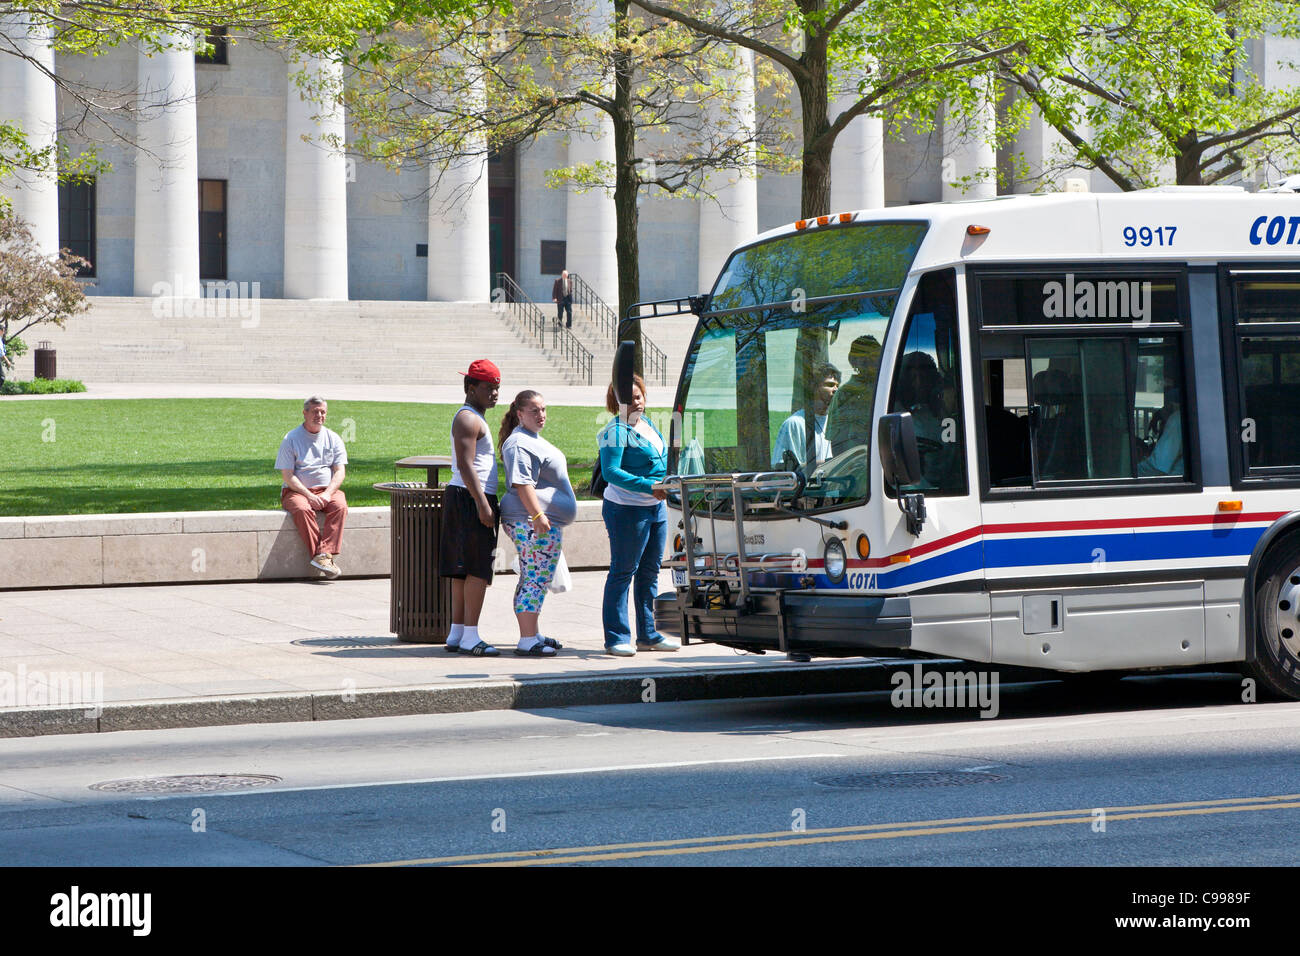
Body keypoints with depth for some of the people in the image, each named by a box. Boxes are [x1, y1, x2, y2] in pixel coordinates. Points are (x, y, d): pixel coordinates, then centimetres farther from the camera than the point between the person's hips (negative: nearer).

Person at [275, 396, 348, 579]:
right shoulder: (291, 439, 2)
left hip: (327, 490, 2)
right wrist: (309, 496, -18)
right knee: (302, 509, -37)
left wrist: (327, 494, -14)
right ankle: (318, 555, -40)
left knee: (340, 506, -31)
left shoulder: (333, 438, 12)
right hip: (297, 491, -2)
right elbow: (287, 475, -4)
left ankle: (325, 555, -42)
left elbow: (340, 471, 5)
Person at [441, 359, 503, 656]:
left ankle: (456, 634, 13)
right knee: (478, 569, -11)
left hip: (473, 499, 11)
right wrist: (482, 503, -24)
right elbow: (466, 465, -20)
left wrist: (489, 503, 28)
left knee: (463, 570, 11)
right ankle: (470, 637, -12)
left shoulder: (475, 418, 22)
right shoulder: (468, 419, -12)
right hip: (471, 498, -11)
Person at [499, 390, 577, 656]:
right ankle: (527, 641, -15)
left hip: (544, 521, 11)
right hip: (532, 520, -11)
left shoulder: (534, 439, 22)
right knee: (535, 580, -13)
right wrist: (538, 514, -27)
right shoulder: (519, 443, -13)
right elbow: (522, 483, -22)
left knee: (531, 580, 16)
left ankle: (533, 634, 23)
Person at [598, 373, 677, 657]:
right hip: (627, 508, -8)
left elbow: (662, 460, 25)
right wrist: (648, 487, -29)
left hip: (657, 506, 8)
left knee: (650, 572, 12)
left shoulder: (647, 423, 13)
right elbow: (611, 472, -23)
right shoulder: (616, 431, -13)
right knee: (623, 572, -5)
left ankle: (648, 635, 20)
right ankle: (616, 638, -1)